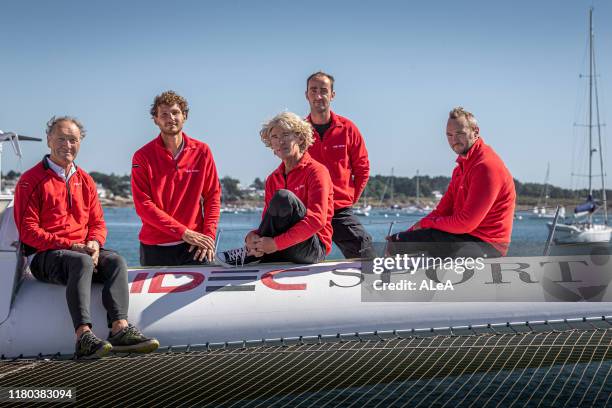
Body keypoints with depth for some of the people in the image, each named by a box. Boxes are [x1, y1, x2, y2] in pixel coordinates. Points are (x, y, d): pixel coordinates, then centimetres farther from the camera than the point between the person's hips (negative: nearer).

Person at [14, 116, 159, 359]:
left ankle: (120, 328, -37)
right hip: (44, 256, -6)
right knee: (82, 262, -35)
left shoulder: (85, 181, 20)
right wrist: (70, 246, -17)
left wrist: (94, 243, -8)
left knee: (116, 261, -22)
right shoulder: (31, 180, 0)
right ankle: (84, 337, -48)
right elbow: (28, 231, -8)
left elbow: (98, 222, 17)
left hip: (83, 251, 6)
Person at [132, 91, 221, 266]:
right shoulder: (142, 156, -1)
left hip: (194, 247, 1)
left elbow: (213, 195, 7)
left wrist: (209, 235, -8)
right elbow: (143, 205, -8)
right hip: (154, 249, -1)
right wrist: (184, 232, -14)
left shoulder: (202, 151, 6)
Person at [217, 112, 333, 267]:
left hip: (314, 249, -6)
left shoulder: (316, 171, -7)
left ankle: (249, 253, -15)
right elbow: (268, 223, 9)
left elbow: (317, 220, -20)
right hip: (288, 253, 6)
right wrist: (253, 236, -17)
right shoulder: (273, 179, 14)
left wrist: (276, 243, -24)